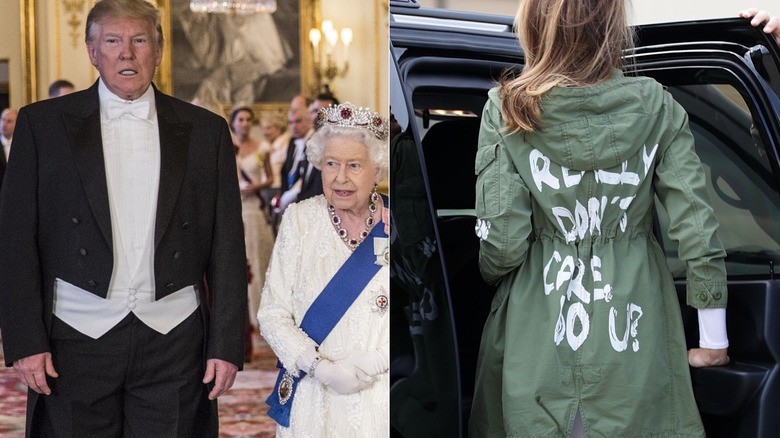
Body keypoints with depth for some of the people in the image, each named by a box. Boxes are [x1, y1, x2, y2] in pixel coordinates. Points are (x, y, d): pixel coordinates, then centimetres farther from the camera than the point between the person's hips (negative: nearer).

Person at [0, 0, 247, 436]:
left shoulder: (206, 131, 6)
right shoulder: (42, 123, 4)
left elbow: (227, 248, 5)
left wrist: (227, 345, -1)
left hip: (173, 340, 1)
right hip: (77, 337, 0)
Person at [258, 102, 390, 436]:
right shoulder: (299, 220, -2)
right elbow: (272, 314, -4)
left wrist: (370, 365, -17)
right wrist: (319, 367, -17)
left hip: (378, 397, 0)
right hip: (310, 396, 1)